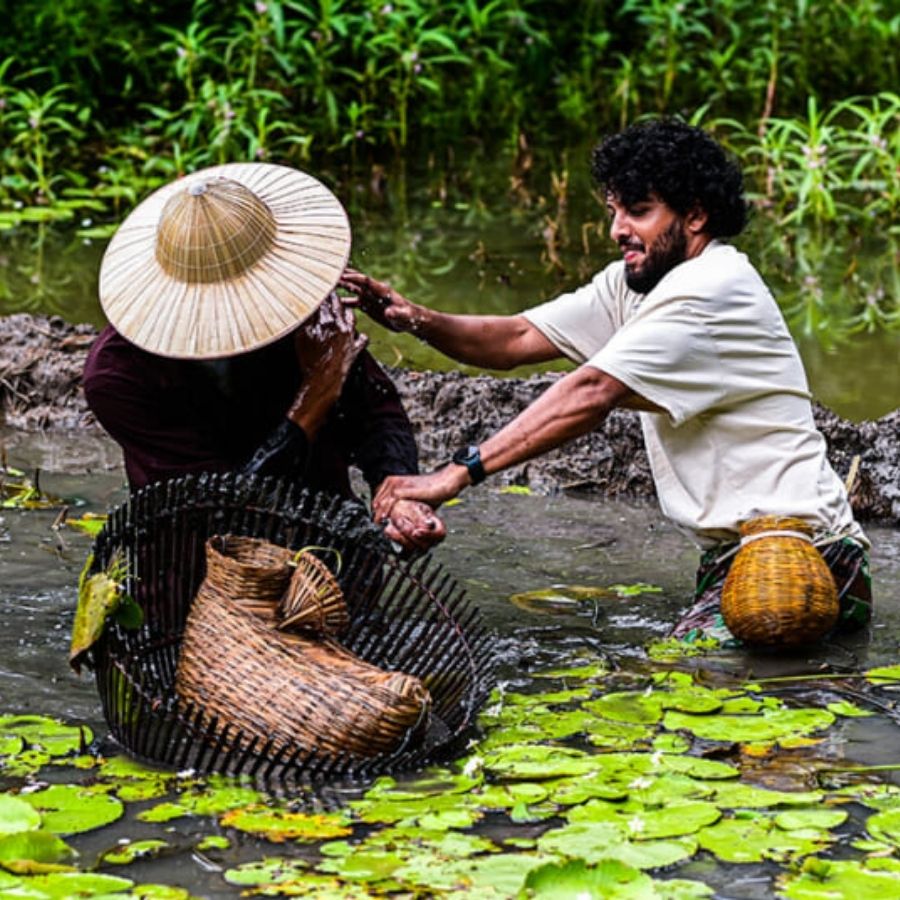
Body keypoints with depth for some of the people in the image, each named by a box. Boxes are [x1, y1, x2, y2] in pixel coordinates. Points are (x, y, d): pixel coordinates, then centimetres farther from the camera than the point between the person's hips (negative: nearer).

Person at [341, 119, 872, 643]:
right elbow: (519, 339, 3)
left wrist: (459, 473, -32)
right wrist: (417, 320, -16)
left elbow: (592, 393, -28)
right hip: (734, 544, 9)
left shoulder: (712, 290, -20)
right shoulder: (634, 284, 11)